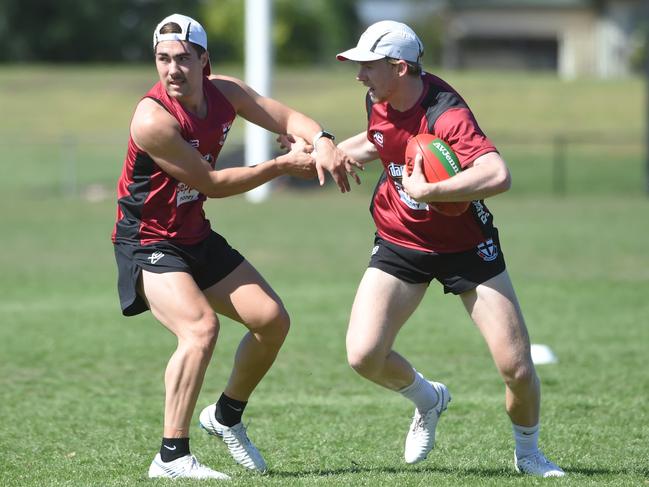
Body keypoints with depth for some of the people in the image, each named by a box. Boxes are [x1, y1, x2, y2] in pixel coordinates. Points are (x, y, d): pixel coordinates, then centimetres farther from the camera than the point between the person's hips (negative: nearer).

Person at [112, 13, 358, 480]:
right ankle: (171, 457, -27)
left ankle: (227, 416, 31)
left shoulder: (223, 92, -5)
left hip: (197, 237, 8)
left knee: (273, 320, 8)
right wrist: (282, 165, -17)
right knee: (201, 326, -30)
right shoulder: (153, 119, -27)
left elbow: (287, 117, -2)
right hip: (147, 244, -8)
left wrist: (322, 143, -25)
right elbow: (211, 183, -21)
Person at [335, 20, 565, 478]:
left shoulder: (446, 114, -29)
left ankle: (528, 452, 21)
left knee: (517, 366, -9)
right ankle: (427, 399, 20)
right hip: (399, 243, 5)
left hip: (465, 246, -5)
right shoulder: (379, 100, -6)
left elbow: (497, 175, -45)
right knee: (363, 355, -12)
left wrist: (426, 190, -40)